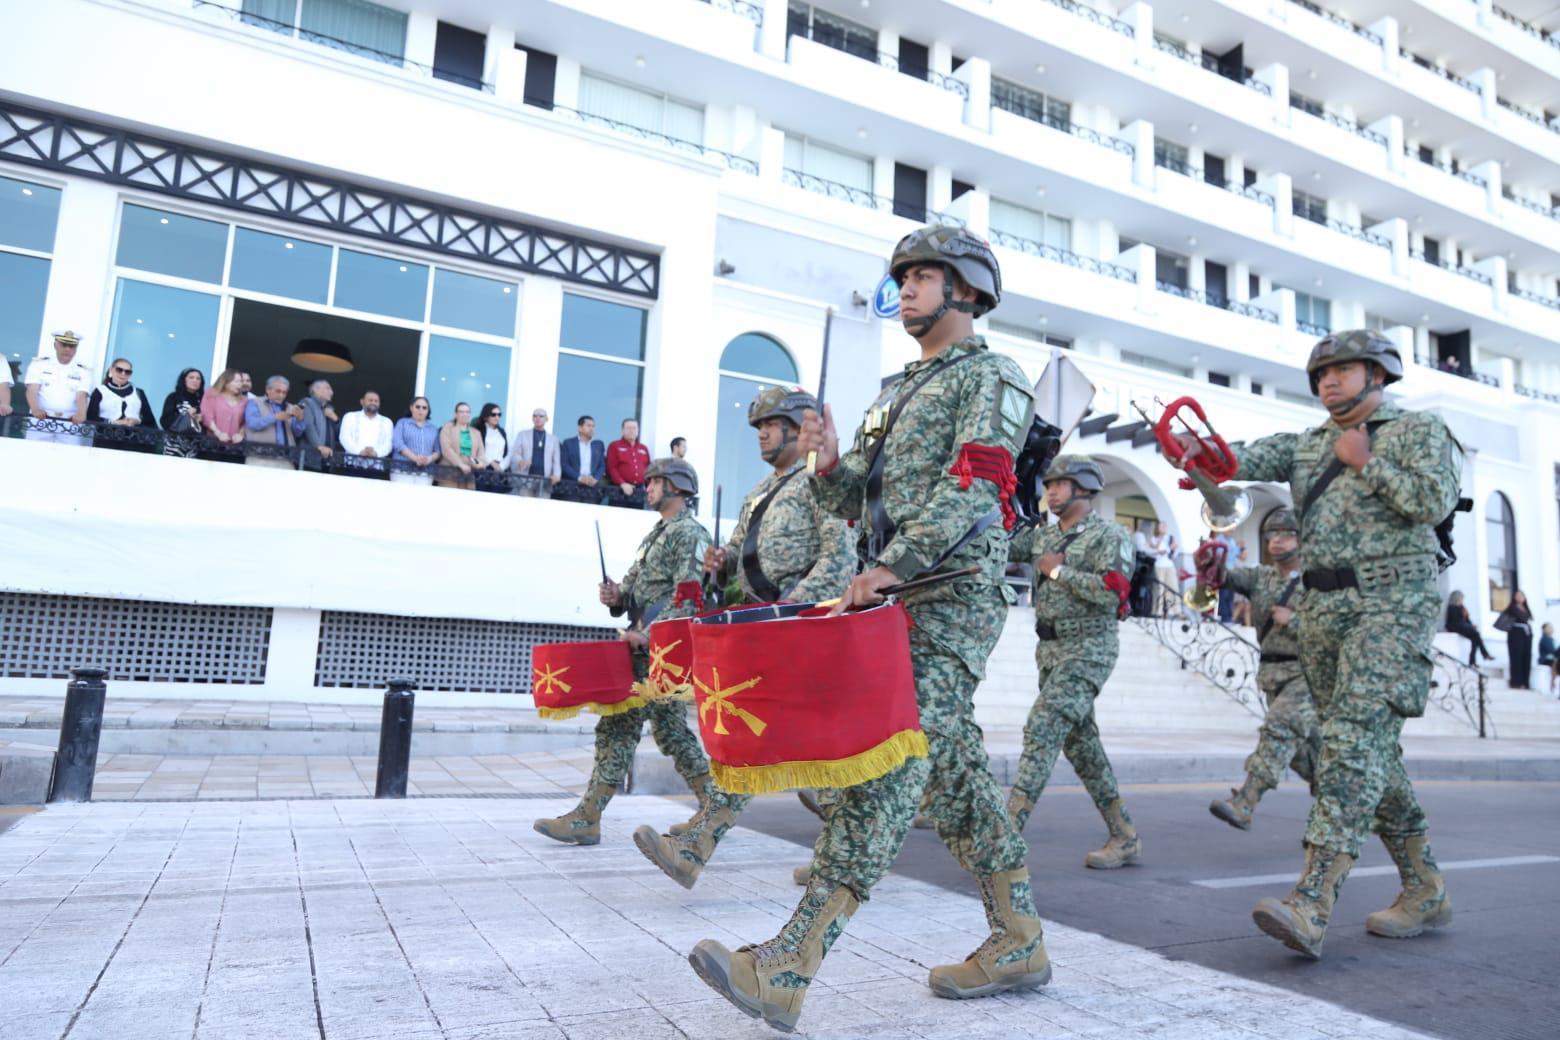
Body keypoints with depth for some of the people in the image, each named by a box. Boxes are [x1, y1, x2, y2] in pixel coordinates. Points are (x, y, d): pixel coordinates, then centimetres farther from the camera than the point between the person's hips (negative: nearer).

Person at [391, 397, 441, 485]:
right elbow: (398, 444, -3)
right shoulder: (402, 423, 11)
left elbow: (438, 451, 10)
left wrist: (430, 458, -14)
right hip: (402, 470, -2)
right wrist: (415, 458, -18)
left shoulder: (434, 429, 18)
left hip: (425, 473, 2)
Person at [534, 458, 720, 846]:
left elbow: (690, 598, -18)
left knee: (618, 726, -8)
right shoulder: (656, 534, 21)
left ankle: (586, 819, -2)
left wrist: (647, 634, -23)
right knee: (669, 727, 11)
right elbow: (635, 582, 23)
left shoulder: (689, 533, -9)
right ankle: (714, 803, 19)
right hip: (648, 647, 10)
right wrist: (616, 595, 0)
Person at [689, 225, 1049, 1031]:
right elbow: (854, 501, 20)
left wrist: (893, 564, -26)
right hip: (898, 598, 9)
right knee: (954, 771, 11)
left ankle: (785, 970, -18)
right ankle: (1017, 945, 23)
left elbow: (972, 483, -16)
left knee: (886, 768, -15)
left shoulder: (992, 377, 0)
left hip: (954, 598, -9)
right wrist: (829, 462, -2)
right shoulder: (897, 391, 25)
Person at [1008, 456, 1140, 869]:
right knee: (1079, 743, 11)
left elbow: (1111, 594, -21)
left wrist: (1058, 571, -14)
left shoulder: (1109, 535, -8)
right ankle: (1124, 836, 23)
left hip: (1087, 651, -8)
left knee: (1042, 730, -17)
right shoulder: (1043, 535, 12)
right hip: (1050, 650, 8)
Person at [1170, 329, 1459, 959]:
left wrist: (1365, 462, -6)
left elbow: (1436, 501, -12)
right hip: (1323, 608, 6)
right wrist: (1198, 450, -22)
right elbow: (1249, 458, -2)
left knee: (1354, 739, -19)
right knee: (1371, 749, 10)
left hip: (1392, 602, -6)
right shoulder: (1306, 445, 18)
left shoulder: (1418, 430, 5)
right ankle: (1424, 889, 24)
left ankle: (1311, 903, -26)